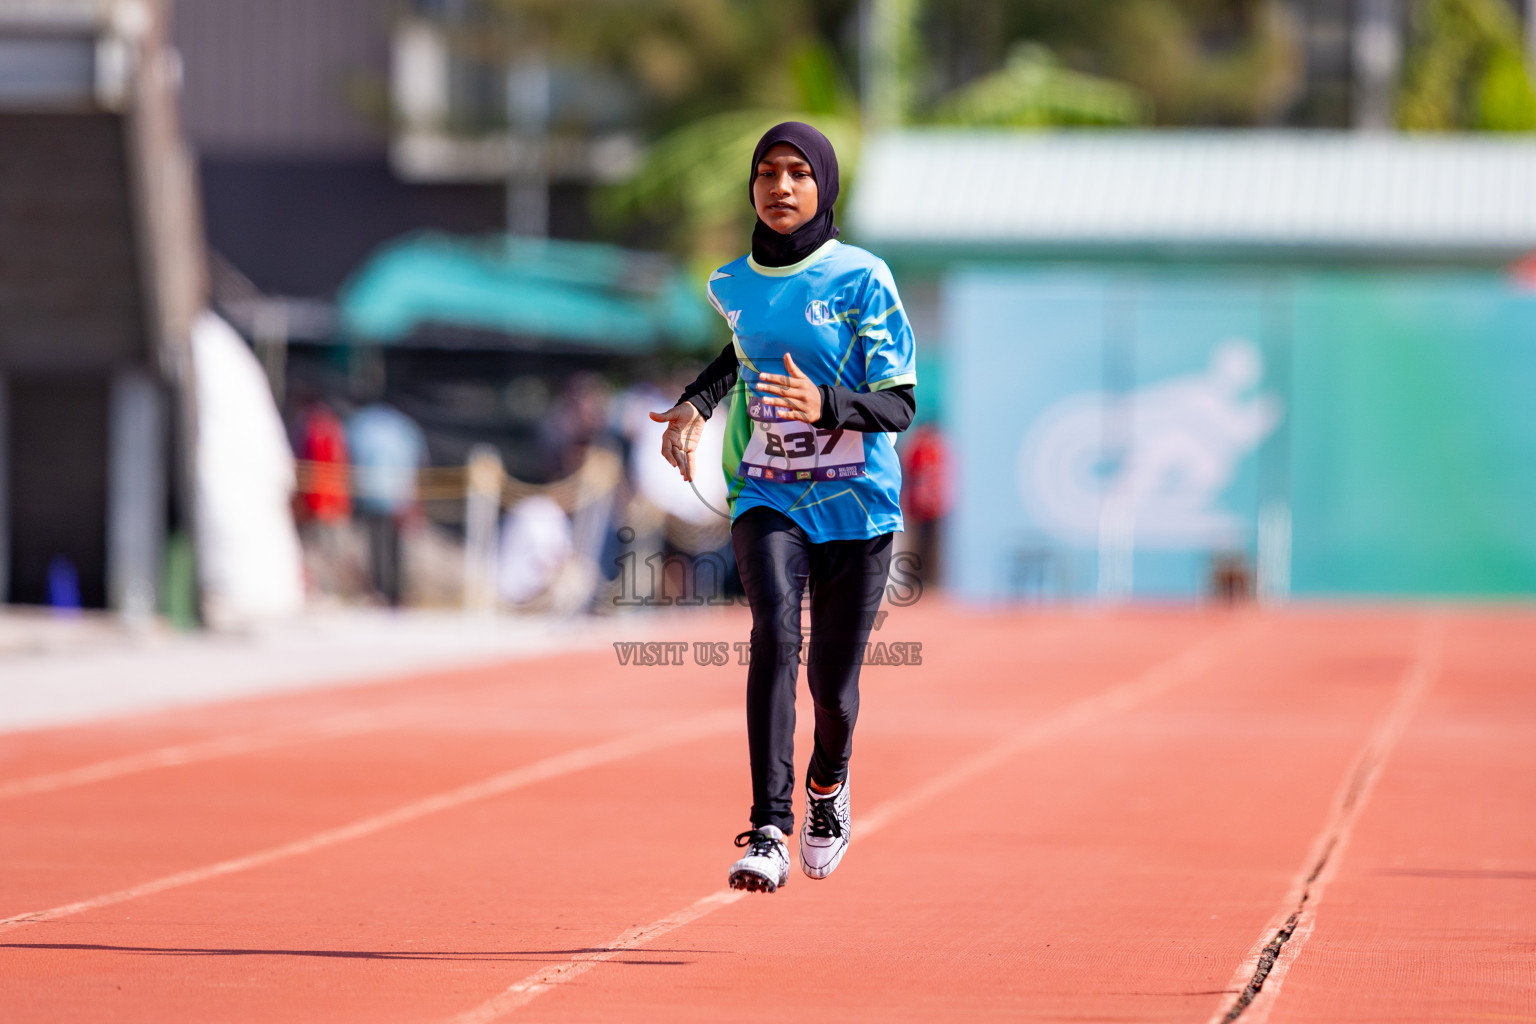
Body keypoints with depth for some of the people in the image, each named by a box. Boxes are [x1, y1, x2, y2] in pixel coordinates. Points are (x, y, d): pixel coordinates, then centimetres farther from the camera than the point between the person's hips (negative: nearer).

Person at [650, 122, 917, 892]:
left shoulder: (862, 280, -8)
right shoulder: (729, 287, 4)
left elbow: (900, 404, -12)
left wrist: (825, 407, -30)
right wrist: (696, 403, 12)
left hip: (856, 505, -2)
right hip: (766, 497, 2)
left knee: (832, 682, 3)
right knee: (775, 632, -25)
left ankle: (829, 781, 40)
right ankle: (768, 833, -30)